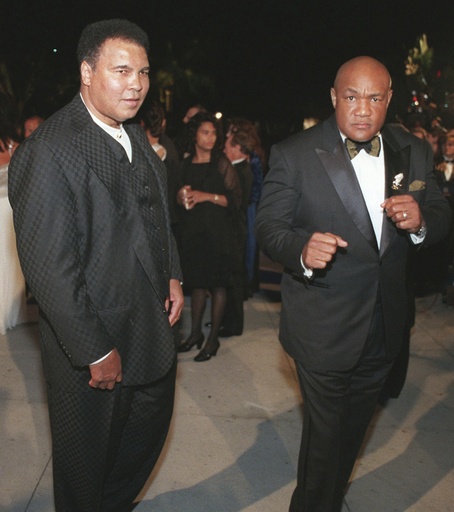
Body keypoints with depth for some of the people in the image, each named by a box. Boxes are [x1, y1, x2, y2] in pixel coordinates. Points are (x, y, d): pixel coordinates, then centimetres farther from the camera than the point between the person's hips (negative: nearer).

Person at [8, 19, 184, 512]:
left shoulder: (135, 137, 6)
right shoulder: (48, 150, -22)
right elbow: (48, 268, -24)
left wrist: (172, 277, 7)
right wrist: (97, 352, -20)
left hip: (151, 329, 9)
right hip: (91, 347, -8)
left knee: (150, 428, 26)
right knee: (86, 460, 15)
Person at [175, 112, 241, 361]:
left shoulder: (222, 164, -3)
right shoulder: (186, 164, 10)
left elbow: (235, 199, -9)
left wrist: (208, 196, -17)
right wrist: (181, 197, -2)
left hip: (217, 232, -4)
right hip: (191, 231, 4)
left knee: (217, 285, 0)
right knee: (196, 282, 11)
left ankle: (213, 338, 10)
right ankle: (195, 333, 24)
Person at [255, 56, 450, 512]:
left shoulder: (414, 152, 1)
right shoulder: (294, 155, -13)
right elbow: (269, 227, -13)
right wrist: (302, 250, -34)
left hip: (384, 326, 5)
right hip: (324, 328, -5)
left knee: (354, 427, 24)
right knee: (325, 433, 8)